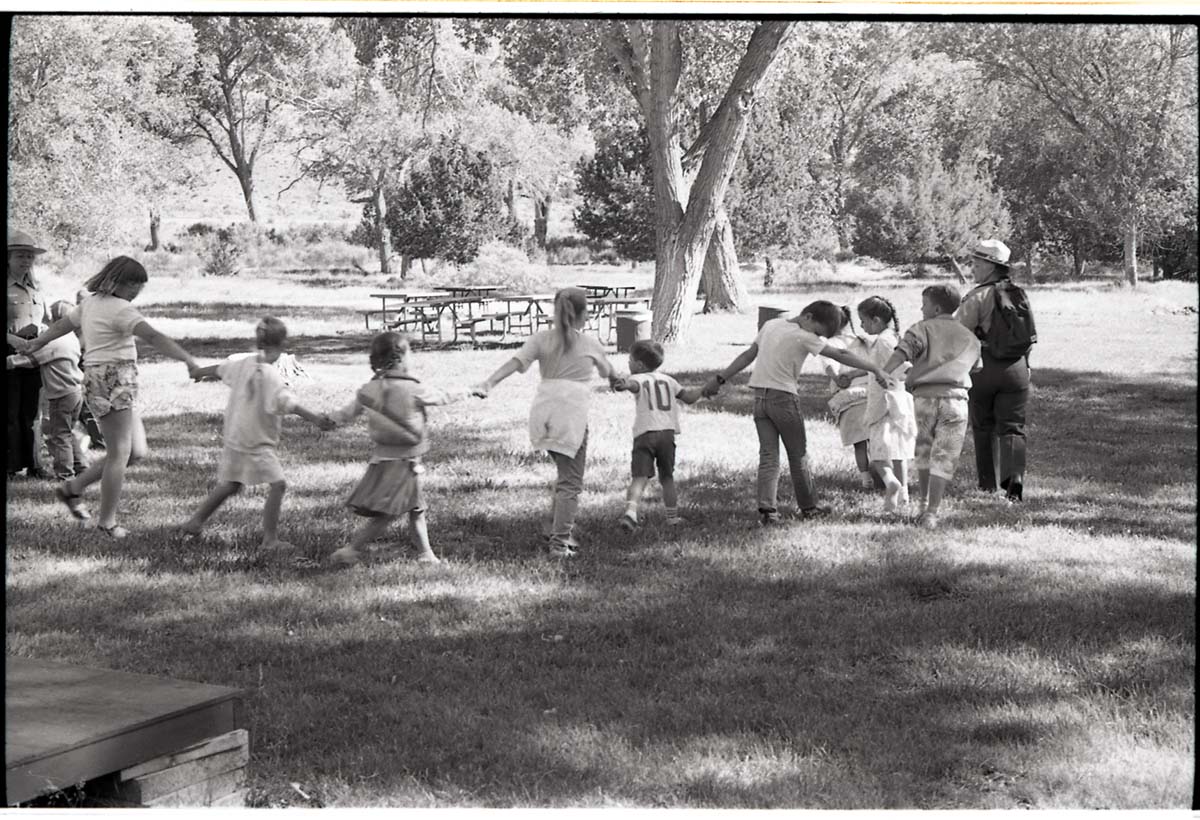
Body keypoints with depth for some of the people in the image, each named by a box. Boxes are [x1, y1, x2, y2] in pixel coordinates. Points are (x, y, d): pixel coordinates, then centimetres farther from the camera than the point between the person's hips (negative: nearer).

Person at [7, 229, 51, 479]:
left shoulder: (37, 289, 15)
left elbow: (47, 321, 22)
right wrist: (16, 341, -26)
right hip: (10, 355, -5)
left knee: (31, 412, 10)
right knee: (11, 412, -2)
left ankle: (32, 462, 16)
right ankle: (12, 464, 2)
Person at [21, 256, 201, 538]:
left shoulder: (91, 302, 15)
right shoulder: (120, 309, -14)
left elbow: (62, 324, 31)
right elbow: (153, 337, -25)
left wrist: (38, 342, 49)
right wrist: (189, 361, -31)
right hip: (112, 382, -10)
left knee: (136, 452, 11)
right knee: (120, 453, -6)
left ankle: (73, 488, 20)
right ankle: (107, 522, -2)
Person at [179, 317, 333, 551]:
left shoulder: (242, 363, 1)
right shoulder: (270, 375, -22)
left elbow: (218, 369, 20)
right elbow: (289, 404, -33)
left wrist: (199, 372, 40)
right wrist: (315, 418, -37)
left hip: (234, 437, 9)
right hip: (257, 443, -9)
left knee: (229, 485, 22)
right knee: (277, 485, -6)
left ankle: (195, 522, 32)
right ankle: (270, 539, -7)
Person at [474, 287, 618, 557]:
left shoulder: (542, 338, 10)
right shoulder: (590, 343, 7)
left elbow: (515, 363, -6)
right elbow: (608, 372, 25)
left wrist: (489, 383, -15)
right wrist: (619, 379, 48)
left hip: (542, 411, 4)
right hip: (571, 413, -4)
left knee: (566, 471, 24)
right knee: (570, 481, 2)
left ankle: (561, 529, 25)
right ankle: (560, 542, -6)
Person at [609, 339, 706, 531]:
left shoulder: (638, 379, 5)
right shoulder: (667, 380, 20)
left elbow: (633, 385, -22)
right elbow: (689, 398, 24)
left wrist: (624, 384, -44)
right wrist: (701, 389, 43)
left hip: (644, 433, -4)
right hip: (667, 432, 4)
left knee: (640, 477, -11)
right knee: (667, 477, 18)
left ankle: (631, 510, -33)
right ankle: (673, 516, 24)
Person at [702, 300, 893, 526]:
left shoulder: (771, 325, 9)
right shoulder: (804, 338, -11)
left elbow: (747, 355, 12)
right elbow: (840, 356, -13)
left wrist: (720, 379, 16)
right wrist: (875, 369, -10)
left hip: (760, 397, 6)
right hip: (784, 397, -6)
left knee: (768, 455, 3)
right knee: (798, 454, 9)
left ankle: (766, 509, -7)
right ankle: (808, 507, 19)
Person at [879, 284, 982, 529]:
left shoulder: (922, 329, 4)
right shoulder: (969, 338, 19)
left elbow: (902, 352, -12)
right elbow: (974, 368, 26)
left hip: (924, 396, -1)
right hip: (955, 398, 1)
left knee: (923, 452, 19)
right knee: (944, 458, 0)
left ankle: (923, 502, 27)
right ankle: (931, 512, -7)